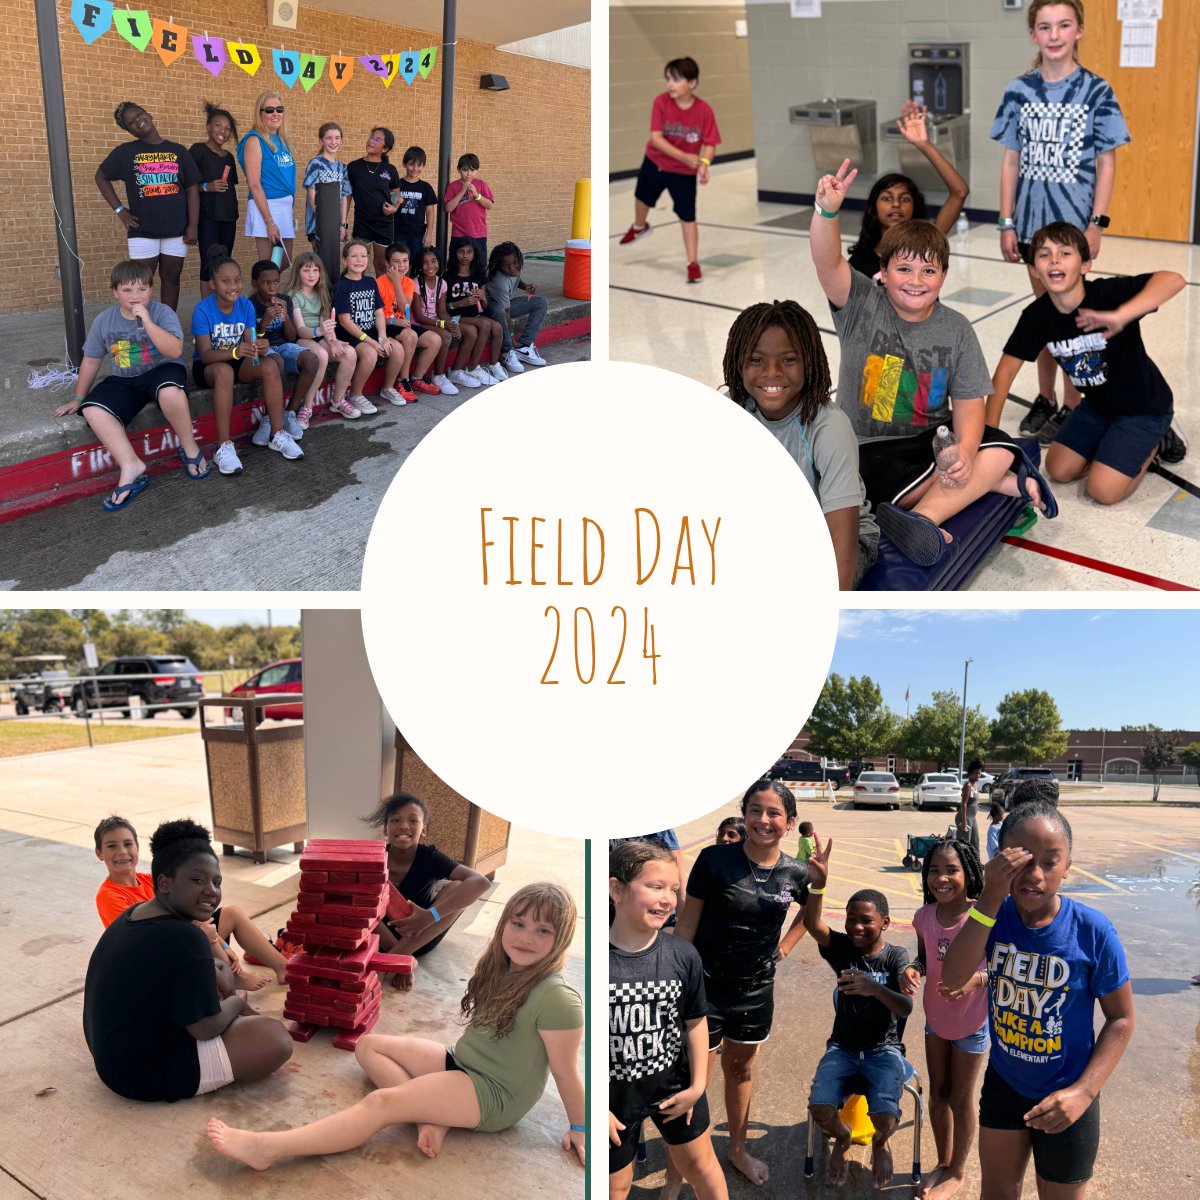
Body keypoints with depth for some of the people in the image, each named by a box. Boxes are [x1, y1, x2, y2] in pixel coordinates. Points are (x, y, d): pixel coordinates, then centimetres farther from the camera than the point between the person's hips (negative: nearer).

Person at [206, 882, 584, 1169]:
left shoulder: (556, 998, -26)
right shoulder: (498, 970, 0)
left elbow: (566, 1072, -17)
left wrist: (579, 1129, -7)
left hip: (495, 1097, -9)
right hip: (460, 1062, 9)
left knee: (383, 1102, -24)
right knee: (369, 1046, 4)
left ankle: (266, 1149, -30)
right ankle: (431, 1117, -15)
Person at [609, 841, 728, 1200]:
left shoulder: (683, 955, -14)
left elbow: (695, 1022, -1)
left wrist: (697, 1086, -2)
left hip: (676, 1085, 2)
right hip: (614, 1094, -2)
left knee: (699, 1162, 22)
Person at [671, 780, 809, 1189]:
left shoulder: (795, 874, -7)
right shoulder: (714, 859, -17)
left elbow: (811, 909, 17)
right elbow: (687, 923, -10)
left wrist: (786, 945, 7)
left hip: (757, 990, 4)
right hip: (705, 987, -3)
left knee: (740, 1070, 23)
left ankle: (738, 1150, 44)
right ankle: (674, 1176, 19)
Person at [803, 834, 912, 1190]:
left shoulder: (896, 958, -6)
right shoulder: (842, 949, -3)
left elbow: (906, 1008, -20)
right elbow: (811, 924, -24)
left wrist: (875, 988, -41)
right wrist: (817, 884, -43)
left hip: (884, 1050, -1)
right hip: (843, 1047, 1)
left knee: (885, 1117, -25)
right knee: (820, 1110, -22)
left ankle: (879, 1145, 15)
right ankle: (842, 1139, 17)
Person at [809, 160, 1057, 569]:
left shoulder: (955, 329, 0)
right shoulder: (862, 305, -6)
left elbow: (968, 400, -2)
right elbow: (828, 263, -24)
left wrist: (966, 449, -22)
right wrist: (827, 211, -43)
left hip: (932, 438, 4)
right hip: (870, 449, -4)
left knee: (1000, 450, -21)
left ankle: (925, 517, -31)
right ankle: (1009, 483, -8)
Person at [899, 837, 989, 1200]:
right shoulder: (925, 916, -11)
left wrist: (976, 979, -34)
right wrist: (912, 969, -17)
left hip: (972, 1022, -4)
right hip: (935, 1018, 4)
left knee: (960, 1099, 15)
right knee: (938, 1094, 20)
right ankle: (943, 1163, 43)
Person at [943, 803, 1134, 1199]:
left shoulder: (1093, 931, -22)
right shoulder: (996, 914, -15)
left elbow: (1121, 1019, -11)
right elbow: (953, 978, -28)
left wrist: (1083, 1092, -21)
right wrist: (990, 899, -34)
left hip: (1062, 1097, -2)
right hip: (1002, 1084, 2)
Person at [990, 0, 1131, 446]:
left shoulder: (1096, 91, -5)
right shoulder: (1020, 91, 1)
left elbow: (1107, 163, -3)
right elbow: (1011, 161, 4)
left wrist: (1096, 224, -9)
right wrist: (1006, 223, 0)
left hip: (1074, 220, -3)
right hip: (1033, 218, 3)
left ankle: (1070, 406, 13)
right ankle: (1044, 399, 24)